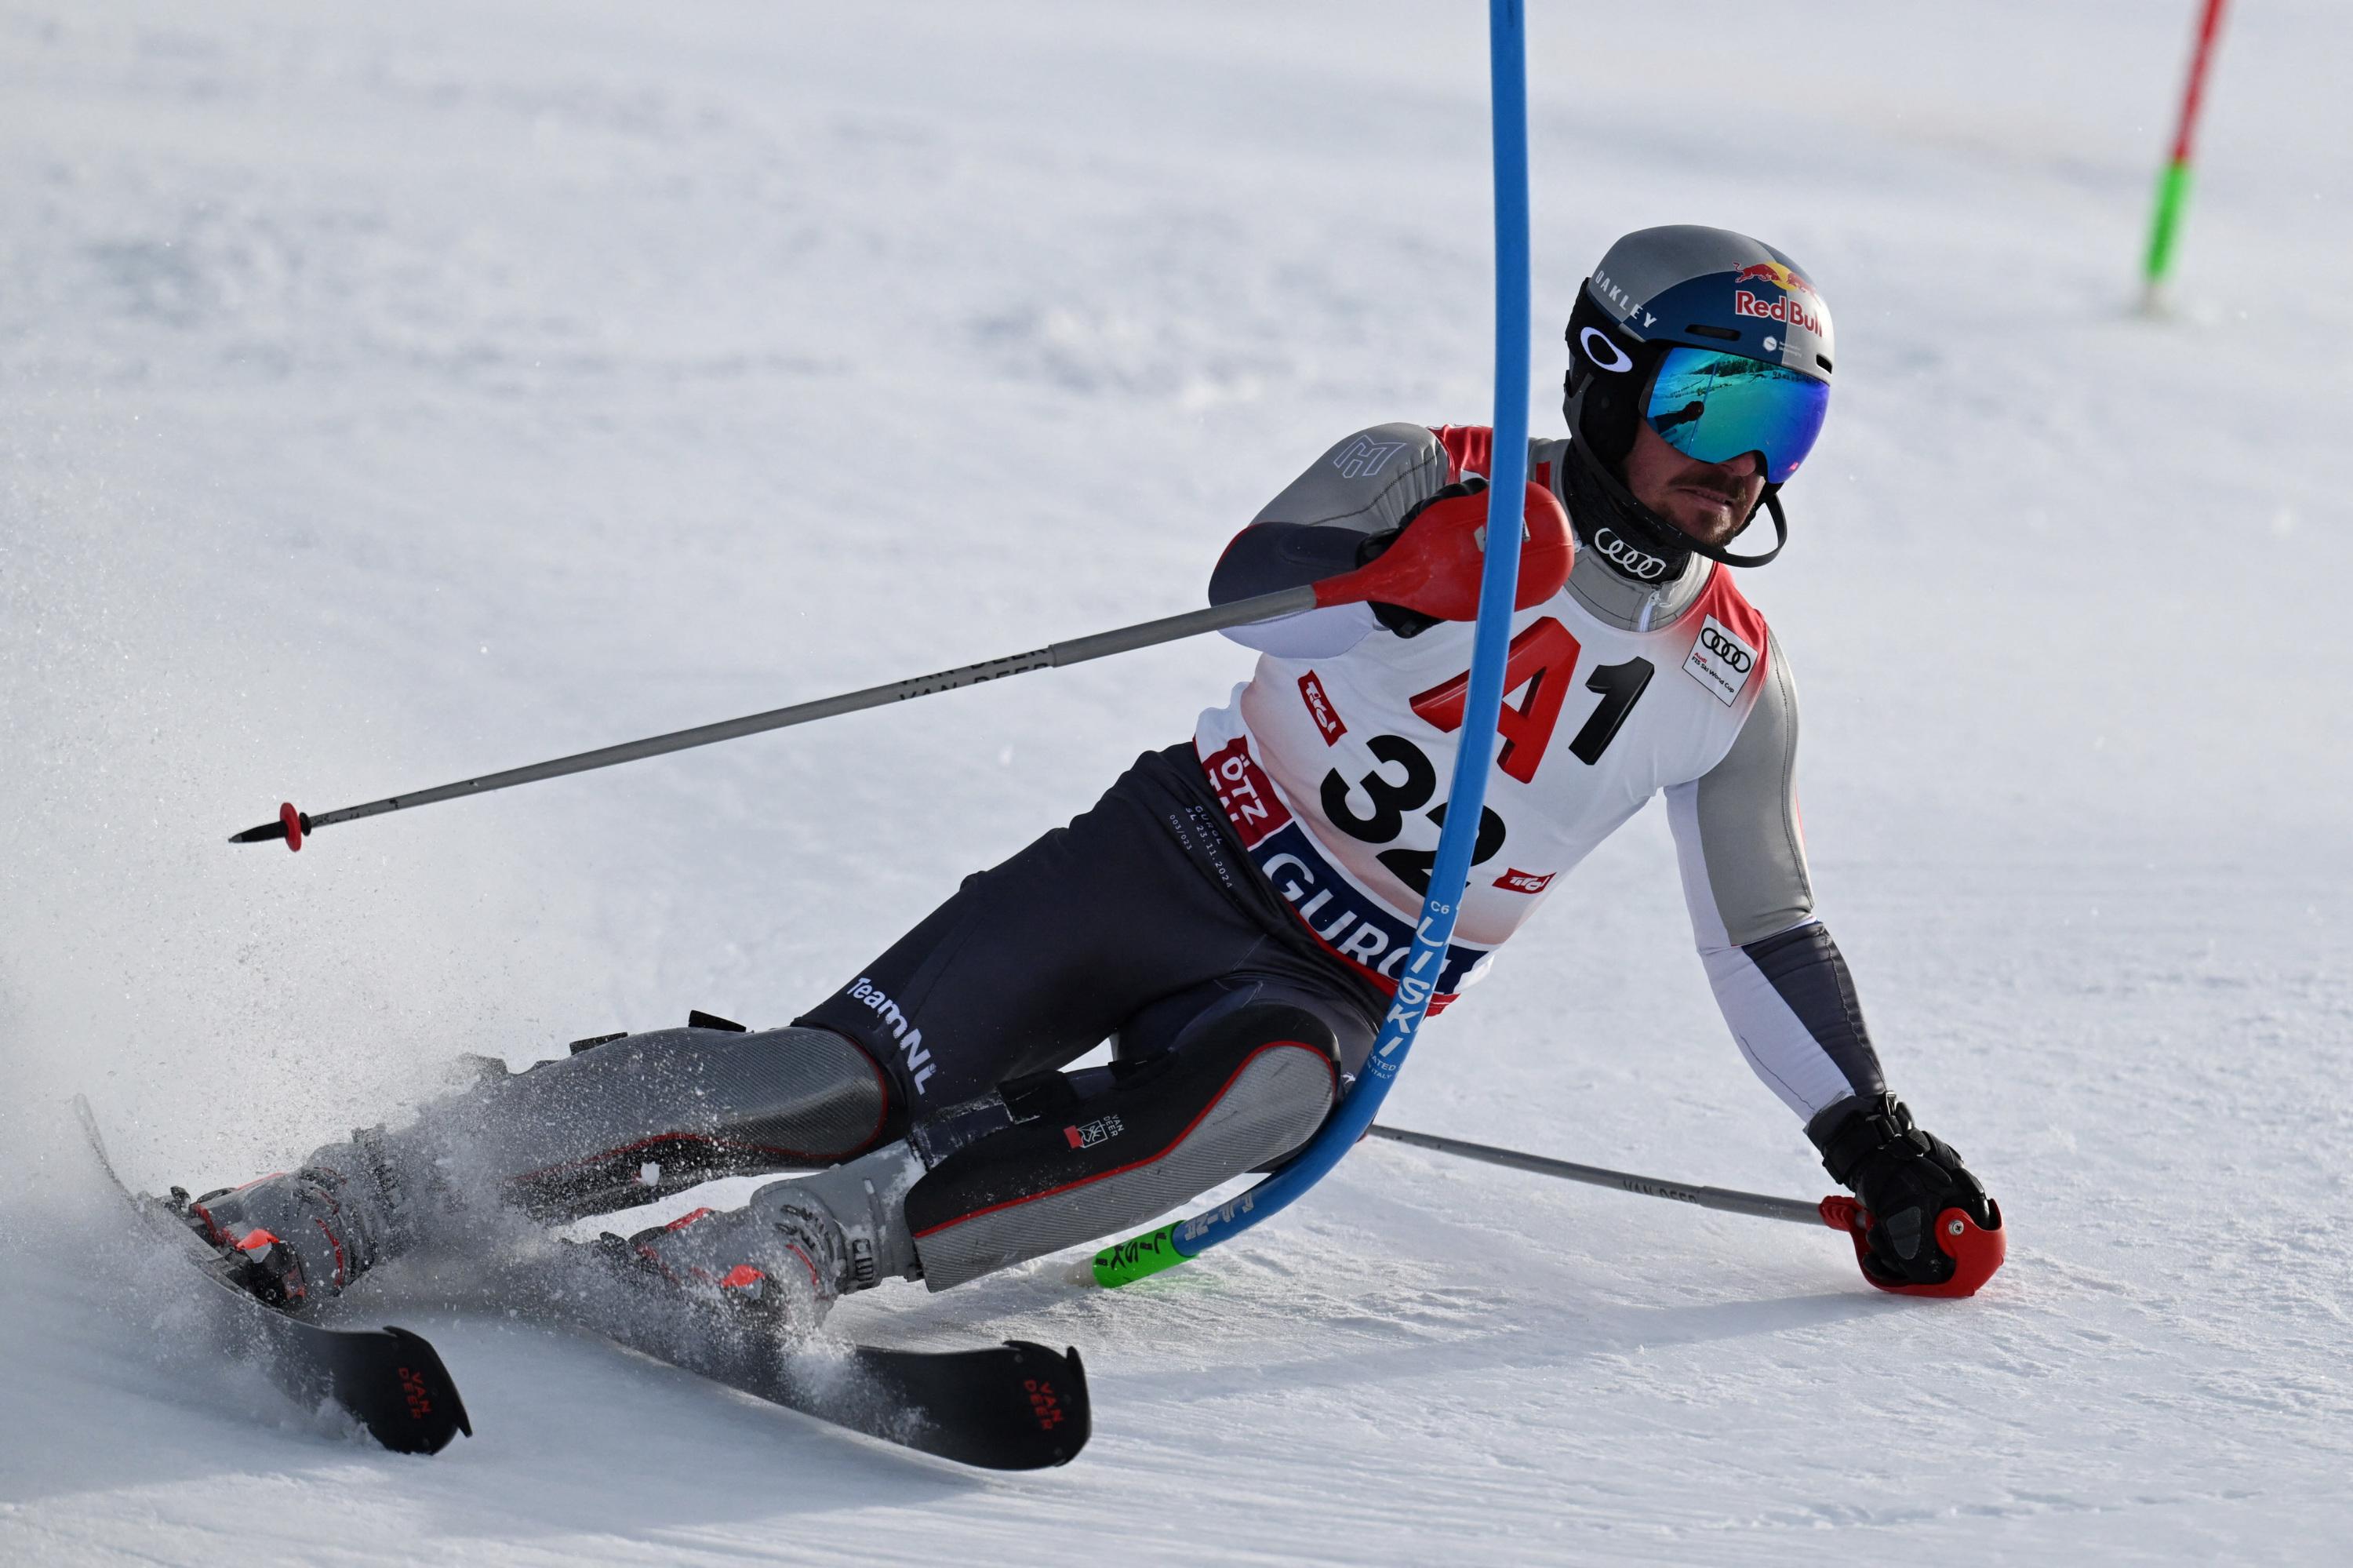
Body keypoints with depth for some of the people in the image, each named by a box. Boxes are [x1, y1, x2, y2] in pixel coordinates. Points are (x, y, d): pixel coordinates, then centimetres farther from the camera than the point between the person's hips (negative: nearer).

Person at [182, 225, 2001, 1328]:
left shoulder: (1732, 681, 7)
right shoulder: (1434, 477, -1)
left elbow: (1766, 932, 18)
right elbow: (1244, 587, -17)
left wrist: (1874, 1138, 15)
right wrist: (1406, 565, -35)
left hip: (1325, 1004, 2)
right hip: (1182, 851, -2)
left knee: (1243, 1102, -35)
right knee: (849, 1077, -21)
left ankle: (798, 1250, -43)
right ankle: (344, 1204, -22)